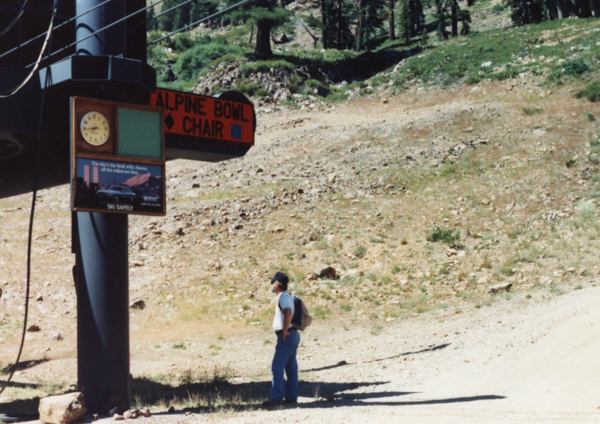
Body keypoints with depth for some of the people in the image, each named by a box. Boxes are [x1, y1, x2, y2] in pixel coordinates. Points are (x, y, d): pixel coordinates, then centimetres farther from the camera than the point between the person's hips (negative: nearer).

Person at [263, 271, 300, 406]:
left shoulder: (284, 297, -14)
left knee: (277, 367, -8)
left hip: (286, 337, -10)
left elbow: (288, 313, -31)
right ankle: (291, 396, 14)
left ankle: (277, 398, -7)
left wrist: (285, 331, -24)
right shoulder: (286, 296, 17)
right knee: (291, 367, 11)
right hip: (292, 335, 10)